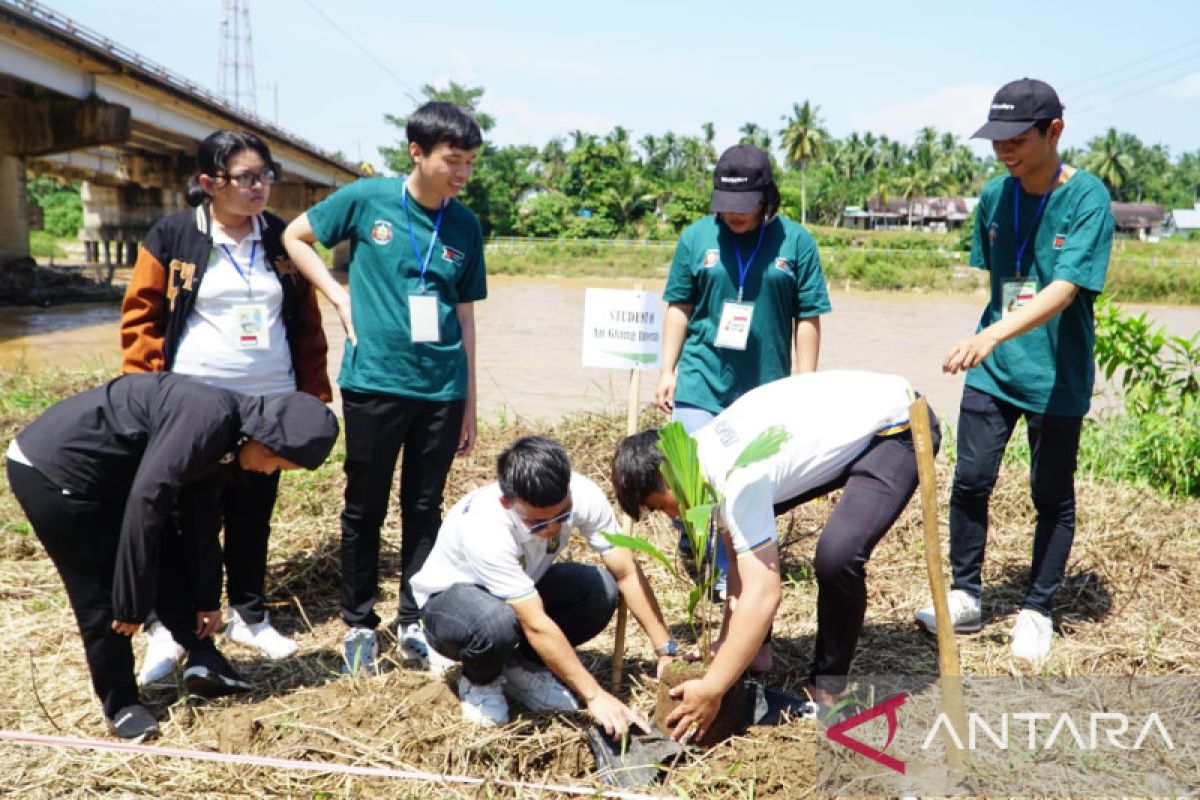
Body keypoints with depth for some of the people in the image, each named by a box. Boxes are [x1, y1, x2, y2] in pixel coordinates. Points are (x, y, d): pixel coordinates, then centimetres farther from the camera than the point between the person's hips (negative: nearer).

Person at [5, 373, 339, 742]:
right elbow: (144, 505, -28)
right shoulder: (207, 420, -27)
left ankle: (202, 657, 12)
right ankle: (119, 704, 14)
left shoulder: (222, 435, 4)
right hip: (51, 470, -10)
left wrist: (207, 600, 20)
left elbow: (201, 520, 15)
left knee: (170, 556, 9)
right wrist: (132, 604, -20)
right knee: (101, 597, -1)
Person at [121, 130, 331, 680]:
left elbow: (307, 325, 8)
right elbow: (141, 318, -3)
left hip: (271, 404, 3)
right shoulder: (172, 236, -5)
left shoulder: (283, 240, 5)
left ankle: (248, 615, 28)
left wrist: (315, 394, 4)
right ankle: (166, 625, 20)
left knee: (254, 514, 13)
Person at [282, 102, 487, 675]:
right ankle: (359, 623, 26)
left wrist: (470, 405, 9)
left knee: (425, 509, 11)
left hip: (442, 390, 2)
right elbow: (295, 236, 9)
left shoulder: (465, 225, 4)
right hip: (374, 383, -2)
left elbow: (464, 316, 8)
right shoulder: (367, 198, -4)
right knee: (365, 508, 9)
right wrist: (341, 299, -4)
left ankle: (413, 622, 26)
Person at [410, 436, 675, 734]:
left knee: (602, 591, -24)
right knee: (497, 623, -40)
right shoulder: (483, 528, -39)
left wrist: (666, 651, -23)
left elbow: (628, 574, -19)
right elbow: (536, 625, -37)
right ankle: (480, 681, -3)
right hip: (449, 596, -4)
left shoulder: (582, 495, -27)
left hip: (524, 586, 5)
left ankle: (524, 669, 1)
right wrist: (594, 696, -35)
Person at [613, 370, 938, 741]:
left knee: (837, 555, -27)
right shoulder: (701, 453, -6)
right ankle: (754, 652, 19)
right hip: (842, 423, 9)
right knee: (743, 536, 5)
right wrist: (725, 650, -5)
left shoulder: (738, 476, -33)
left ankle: (827, 688, -4)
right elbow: (740, 563, -1)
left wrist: (711, 690, -29)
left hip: (899, 425, -9)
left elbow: (763, 594, -34)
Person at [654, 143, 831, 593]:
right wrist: (667, 370, 3)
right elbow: (678, 307, 6)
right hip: (701, 383, 0)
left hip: (765, 390, 0)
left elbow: (808, 319, 1)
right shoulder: (697, 237, 2)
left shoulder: (795, 242, -1)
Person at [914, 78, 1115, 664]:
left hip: (1057, 377, -4)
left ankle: (1037, 611, 22)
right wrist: (990, 337, 14)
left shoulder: (1087, 199, -14)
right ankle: (965, 597, 17)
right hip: (991, 370, 4)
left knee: (1052, 496, 8)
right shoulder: (995, 196, 2)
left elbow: (1064, 289, -25)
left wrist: (994, 334, -38)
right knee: (969, 480, 1)